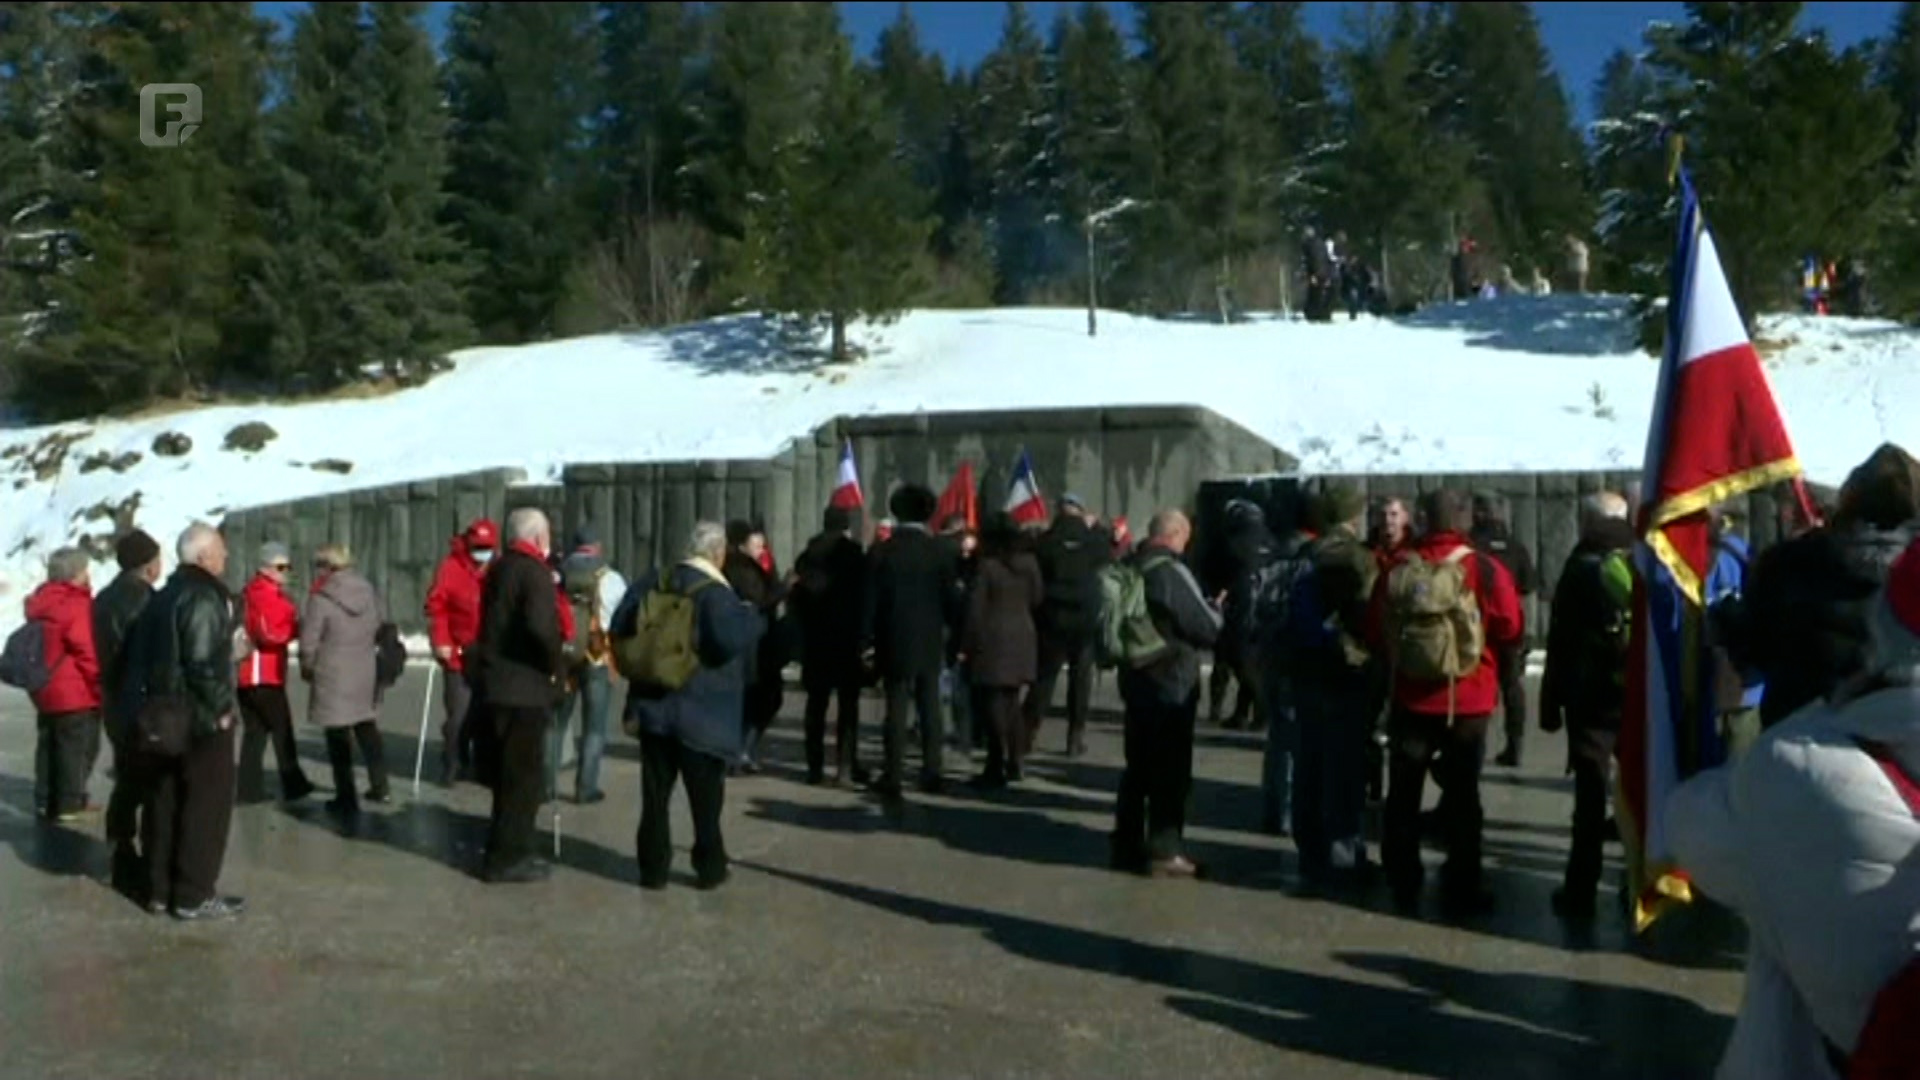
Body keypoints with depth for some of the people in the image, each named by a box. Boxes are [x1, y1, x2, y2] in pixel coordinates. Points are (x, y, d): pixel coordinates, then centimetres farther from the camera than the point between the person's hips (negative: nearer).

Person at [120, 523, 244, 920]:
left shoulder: (163, 598, 15)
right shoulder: (205, 597, -15)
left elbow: (139, 655, 16)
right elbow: (205, 661, -25)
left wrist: (145, 705, 19)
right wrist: (222, 707, -16)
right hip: (200, 718, -9)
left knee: (163, 802, 14)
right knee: (206, 805, -2)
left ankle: (160, 889, 22)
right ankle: (195, 895, 1)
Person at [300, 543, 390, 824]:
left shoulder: (321, 598, -14)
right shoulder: (368, 590, 2)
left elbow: (309, 642, -11)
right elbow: (382, 627, 10)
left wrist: (307, 669, 7)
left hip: (333, 678, -5)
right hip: (367, 676, 6)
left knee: (338, 740, 3)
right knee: (368, 730, 20)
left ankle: (347, 802, 6)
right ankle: (379, 787, 29)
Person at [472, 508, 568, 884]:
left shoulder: (497, 570, 14)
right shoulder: (535, 572, -14)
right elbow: (541, 626, -29)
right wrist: (557, 664, -16)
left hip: (495, 683, 9)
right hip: (525, 688, -9)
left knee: (507, 773, 18)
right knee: (524, 776, 0)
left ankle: (506, 850, 27)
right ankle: (508, 858, 5)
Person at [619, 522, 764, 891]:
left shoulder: (652, 585, 4)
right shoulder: (716, 593, -15)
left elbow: (620, 628, 4)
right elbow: (731, 639, -29)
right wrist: (752, 617, -11)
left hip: (653, 707, 5)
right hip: (701, 715, -5)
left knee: (655, 794, 11)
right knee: (705, 796, 8)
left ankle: (653, 868, 15)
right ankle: (710, 867, 15)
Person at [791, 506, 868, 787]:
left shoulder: (807, 558, 5)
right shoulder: (855, 558, -8)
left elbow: (797, 601, 6)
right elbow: (864, 599, -9)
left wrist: (806, 632, 12)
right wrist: (865, 635, 0)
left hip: (815, 640, 4)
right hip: (847, 640, -4)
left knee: (817, 703, 9)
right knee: (848, 704, 0)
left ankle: (815, 766, 9)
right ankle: (845, 766, -6)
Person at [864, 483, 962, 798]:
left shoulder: (883, 552, -5)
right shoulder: (941, 551, -3)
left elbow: (871, 600, -4)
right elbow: (951, 599, -2)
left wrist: (868, 639, 2)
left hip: (895, 641, -1)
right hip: (931, 642, 1)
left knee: (897, 708, 1)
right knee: (930, 708, 9)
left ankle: (893, 777, 1)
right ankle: (931, 774, 12)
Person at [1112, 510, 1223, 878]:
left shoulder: (1131, 568, 6)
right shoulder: (1172, 572, -19)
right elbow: (1209, 628, -18)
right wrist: (1217, 609, 3)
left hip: (1136, 680, 8)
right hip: (1172, 686, -8)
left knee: (1138, 767, 16)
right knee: (1171, 772, 2)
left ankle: (1127, 845, 21)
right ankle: (1164, 852, 6)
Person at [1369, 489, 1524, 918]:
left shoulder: (1397, 571, -4)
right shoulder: (1485, 571, -12)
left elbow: (1375, 634, 4)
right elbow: (1511, 629, -5)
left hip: (1410, 699, 2)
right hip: (1468, 702, -1)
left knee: (1404, 795, 13)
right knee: (1462, 796, 9)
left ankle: (1404, 885, 18)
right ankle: (1461, 890, 13)